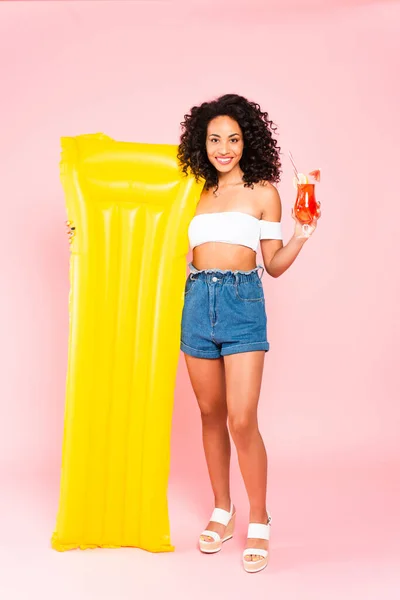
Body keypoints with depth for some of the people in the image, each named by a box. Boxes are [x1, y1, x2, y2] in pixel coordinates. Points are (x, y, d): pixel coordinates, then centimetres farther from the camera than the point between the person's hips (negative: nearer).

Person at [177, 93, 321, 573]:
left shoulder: (263, 192, 4)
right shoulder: (198, 194, 14)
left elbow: (274, 266, 4)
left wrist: (302, 234, -13)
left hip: (242, 303, -4)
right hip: (197, 303, 4)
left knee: (242, 420, -9)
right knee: (211, 415, 10)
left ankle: (258, 522, 8)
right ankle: (221, 511, 25)